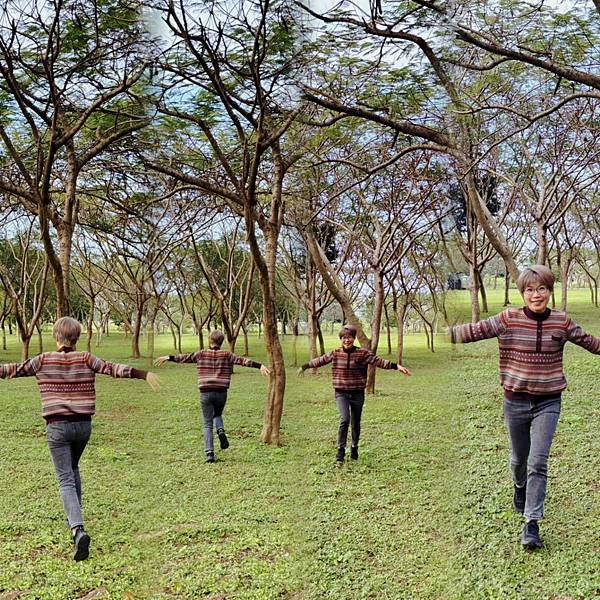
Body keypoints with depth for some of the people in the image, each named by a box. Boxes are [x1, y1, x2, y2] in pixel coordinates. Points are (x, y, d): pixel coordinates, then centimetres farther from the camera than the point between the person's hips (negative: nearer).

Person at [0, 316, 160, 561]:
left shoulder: (43, 360, -3)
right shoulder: (85, 359, -1)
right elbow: (113, 368, -6)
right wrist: (144, 374, -4)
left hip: (57, 426, -2)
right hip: (83, 424, 3)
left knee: (66, 479, -2)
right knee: (73, 468, 26)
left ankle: (78, 529, -19)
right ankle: (75, 518, 35)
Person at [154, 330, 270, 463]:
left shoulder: (201, 354, 3)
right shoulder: (226, 355, 3)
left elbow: (184, 357, 6)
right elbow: (243, 361, -4)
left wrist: (168, 358, 16)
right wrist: (260, 366, -7)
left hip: (206, 393, -1)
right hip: (221, 393, 1)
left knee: (208, 424, 6)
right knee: (217, 415, 28)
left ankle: (209, 453, -3)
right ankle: (221, 430, -3)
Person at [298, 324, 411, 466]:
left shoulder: (363, 353, -6)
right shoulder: (335, 354, 0)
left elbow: (379, 361, -14)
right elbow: (320, 360, 13)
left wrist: (396, 366, -25)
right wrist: (305, 366, 24)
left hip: (358, 394, 0)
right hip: (341, 394, 0)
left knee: (356, 424, 11)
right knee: (344, 420, -18)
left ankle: (354, 449, 34)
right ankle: (340, 452, -10)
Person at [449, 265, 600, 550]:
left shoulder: (561, 322, -3)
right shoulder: (509, 319, -9)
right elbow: (476, 330, -16)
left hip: (547, 403, 0)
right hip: (516, 401, 0)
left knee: (538, 462, -8)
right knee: (519, 458, 17)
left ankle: (532, 524, -1)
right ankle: (520, 487, 51)